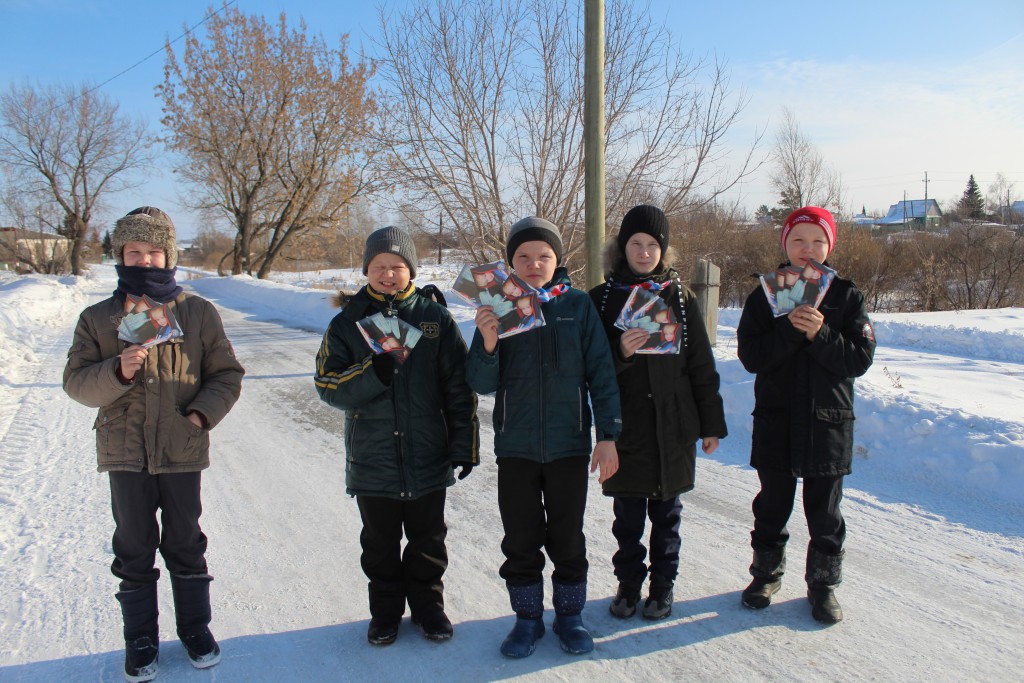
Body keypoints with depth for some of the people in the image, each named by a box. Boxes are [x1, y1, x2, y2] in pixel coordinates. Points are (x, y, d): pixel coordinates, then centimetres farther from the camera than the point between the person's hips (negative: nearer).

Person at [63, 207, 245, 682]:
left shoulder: (198, 312, -1)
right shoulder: (97, 318, 1)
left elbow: (227, 373, 3)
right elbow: (76, 382, -1)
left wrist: (203, 412, -12)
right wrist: (117, 371, -20)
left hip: (182, 451, 0)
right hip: (125, 452, 1)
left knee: (185, 545, 13)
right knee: (134, 550, 12)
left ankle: (195, 628, 31)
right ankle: (141, 640, 28)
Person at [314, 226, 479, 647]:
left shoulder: (435, 317, -1)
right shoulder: (348, 322, 0)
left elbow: (459, 388, 0)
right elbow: (328, 386, -7)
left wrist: (464, 445, -3)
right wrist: (374, 373, -24)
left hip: (428, 456, 0)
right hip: (372, 458, 0)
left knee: (428, 538, 15)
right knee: (380, 542, 14)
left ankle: (428, 604, 34)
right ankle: (386, 610, 33)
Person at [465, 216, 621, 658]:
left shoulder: (578, 306, -3)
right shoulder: (497, 309, -1)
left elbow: (600, 372, -2)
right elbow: (483, 384, -5)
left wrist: (608, 434, -6)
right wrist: (487, 343, -24)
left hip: (569, 444, -1)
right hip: (515, 447, 1)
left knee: (567, 538, 11)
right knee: (520, 539, 11)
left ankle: (569, 614, 30)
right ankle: (527, 617, 28)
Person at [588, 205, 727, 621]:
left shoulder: (680, 298, 3)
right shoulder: (602, 299, 0)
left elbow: (702, 364, 5)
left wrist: (712, 423, 5)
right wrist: (621, 351, -23)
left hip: (673, 424, 1)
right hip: (625, 425, 0)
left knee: (666, 510, 12)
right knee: (627, 512, 8)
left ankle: (663, 583, 28)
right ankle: (629, 582, 27)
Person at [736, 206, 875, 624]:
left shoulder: (846, 296, 0)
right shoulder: (765, 295, 0)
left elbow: (860, 358, -7)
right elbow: (750, 355, -10)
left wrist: (820, 335, -21)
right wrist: (790, 329, -22)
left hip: (828, 421, 0)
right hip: (775, 422, 1)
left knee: (824, 511, 10)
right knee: (772, 505, 14)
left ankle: (823, 583, 26)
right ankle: (766, 573, 31)